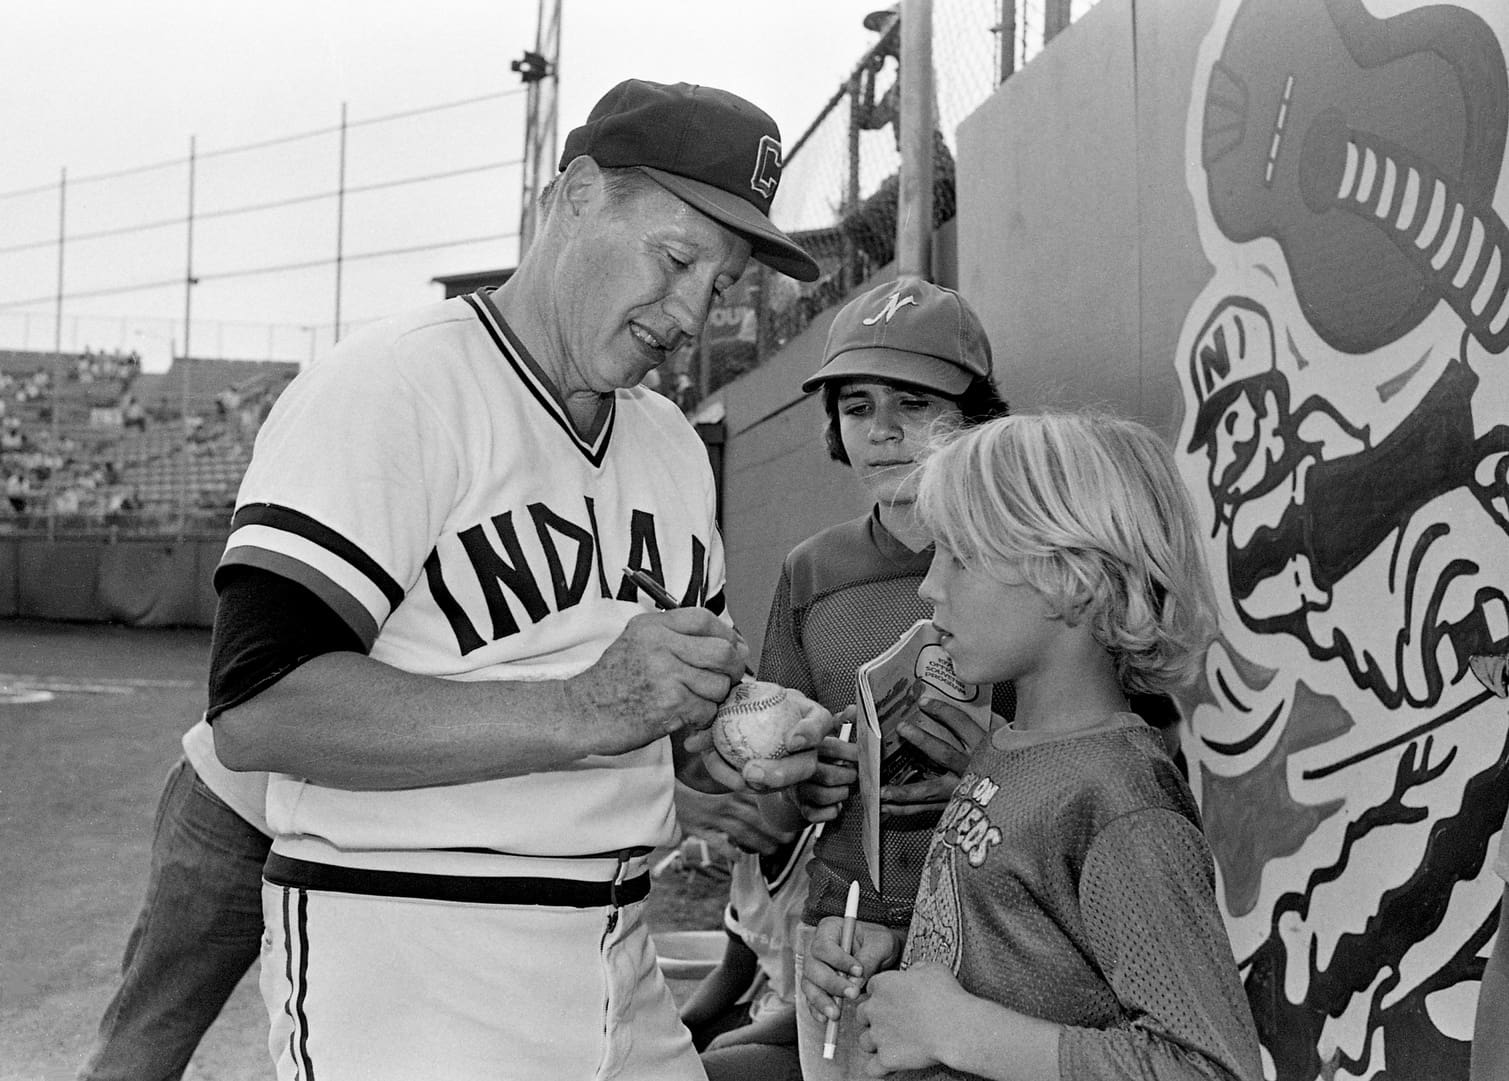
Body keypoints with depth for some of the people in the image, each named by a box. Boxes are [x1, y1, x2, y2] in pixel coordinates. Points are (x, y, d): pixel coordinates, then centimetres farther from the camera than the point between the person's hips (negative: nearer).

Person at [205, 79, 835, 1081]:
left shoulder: (673, 442, 12)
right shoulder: (387, 387, -12)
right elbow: (256, 707, -22)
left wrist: (713, 744, -4)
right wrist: (580, 713, -26)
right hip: (410, 988, -6)